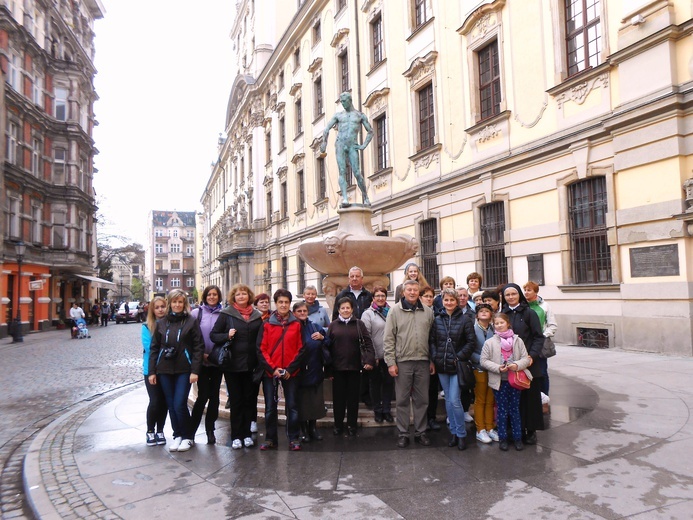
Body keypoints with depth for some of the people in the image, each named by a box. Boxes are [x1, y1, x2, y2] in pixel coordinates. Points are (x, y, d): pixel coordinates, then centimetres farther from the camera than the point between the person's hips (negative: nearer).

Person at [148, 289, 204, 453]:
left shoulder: (191, 321, -2)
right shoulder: (161, 323, 8)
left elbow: (199, 347, -5)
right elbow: (154, 348, 10)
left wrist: (195, 370, -11)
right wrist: (152, 371, 4)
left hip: (184, 370, -3)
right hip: (164, 370, 3)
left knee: (180, 404, -7)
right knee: (171, 405, 8)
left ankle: (188, 437, 11)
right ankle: (177, 435, 23)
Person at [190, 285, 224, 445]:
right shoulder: (196, 313, 1)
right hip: (202, 361, -1)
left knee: (214, 396, 7)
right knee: (203, 396, -5)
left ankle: (210, 429, 21)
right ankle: (191, 430, 11)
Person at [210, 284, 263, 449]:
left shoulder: (257, 316, 7)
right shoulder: (226, 314, -1)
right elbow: (213, 335, 1)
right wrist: (227, 336, -18)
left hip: (251, 365, 2)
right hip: (232, 365, -2)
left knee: (250, 399, 8)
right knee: (236, 401, 6)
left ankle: (247, 434, 20)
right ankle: (236, 436, 15)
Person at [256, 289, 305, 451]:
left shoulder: (297, 324, 2)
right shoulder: (267, 324, 3)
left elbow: (301, 349, -1)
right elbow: (261, 349, -1)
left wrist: (290, 369, -10)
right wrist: (272, 368, -11)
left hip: (290, 373, -1)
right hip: (269, 372, 1)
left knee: (292, 406, 3)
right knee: (270, 407, 8)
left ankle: (294, 439, 14)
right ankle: (270, 439, 19)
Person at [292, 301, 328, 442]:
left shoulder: (315, 326, 8)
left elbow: (327, 345, 11)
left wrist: (322, 338, -7)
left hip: (315, 371, 4)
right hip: (299, 371, -4)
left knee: (315, 400, 10)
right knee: (301, 400, 3)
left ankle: (313, 427, 25)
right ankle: (303, 429, 18)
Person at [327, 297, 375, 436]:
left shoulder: (359, 324, 4)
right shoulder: (333, 325, 4)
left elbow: (368, 343, 0)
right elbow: (328, 347, 2)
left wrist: (370, 360, -14)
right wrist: (328, 369, -3)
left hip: (354, 367, 0)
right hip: (337, 367, 0)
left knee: (353, 397, 6)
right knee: (338, 397, 7)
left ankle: (351, 426, 17)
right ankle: (338, 425, 19)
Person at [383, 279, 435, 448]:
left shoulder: (427, 311, 6)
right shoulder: (395, 310, -2)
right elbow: (388, 338, -3)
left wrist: (433, 361, 6)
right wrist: (391, 362, -8)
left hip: (423, 361, 3)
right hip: (403, 362, -2)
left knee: (422, 399, 10)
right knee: (402, 400, 6)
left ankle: (420, 432, 23)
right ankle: (403, 434, 17)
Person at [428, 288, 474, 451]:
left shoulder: (464, 320, -4)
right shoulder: (437, 320, 5)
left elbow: (470, 342, -6)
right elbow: (431, 341, 5)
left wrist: (459, 357, -12)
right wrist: (434, 358, -6)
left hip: (456, 365, -4)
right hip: (441, 365, 4)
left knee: (454, 400, -7)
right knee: (448, 400, 12)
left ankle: (461, 434, 10)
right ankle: (453, 432, 23)